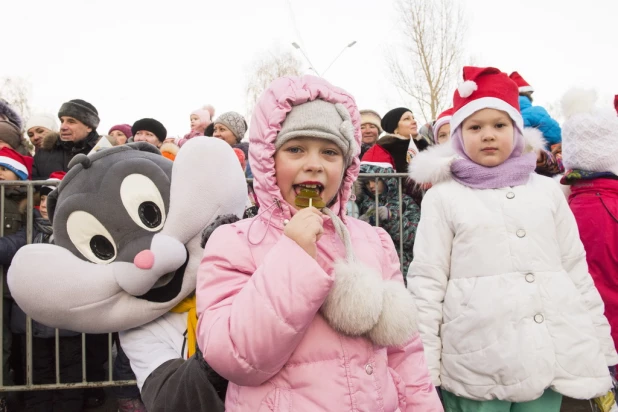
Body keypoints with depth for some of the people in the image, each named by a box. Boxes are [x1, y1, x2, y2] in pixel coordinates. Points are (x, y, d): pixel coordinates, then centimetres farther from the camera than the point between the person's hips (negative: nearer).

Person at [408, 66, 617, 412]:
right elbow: (426, 283, -5)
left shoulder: (548, 191, 8)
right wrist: (424, 370, -7)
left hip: (555, 361, 4)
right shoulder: (443, 197, -3)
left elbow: (577, 272, 12)